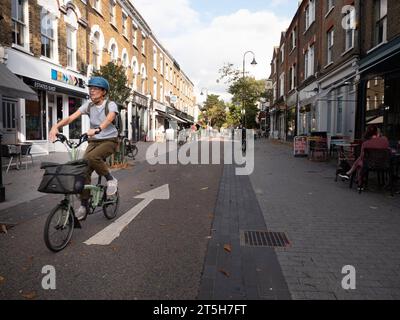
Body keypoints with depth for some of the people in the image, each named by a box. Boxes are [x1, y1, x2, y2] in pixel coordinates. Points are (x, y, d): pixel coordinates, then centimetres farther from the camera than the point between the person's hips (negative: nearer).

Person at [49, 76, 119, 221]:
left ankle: (110, 179, -9)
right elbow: (71, 117, -10)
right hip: (94, 141, 5)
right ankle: (84, 205, 2)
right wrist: (56, 126, -27)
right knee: (84, 169, -10)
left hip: (109, 140, -4)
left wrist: (97, 129, -51)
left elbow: (109, 119, -31)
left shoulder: (111, 105, -9)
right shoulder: (88, 105, 3)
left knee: (91, 157, -33)